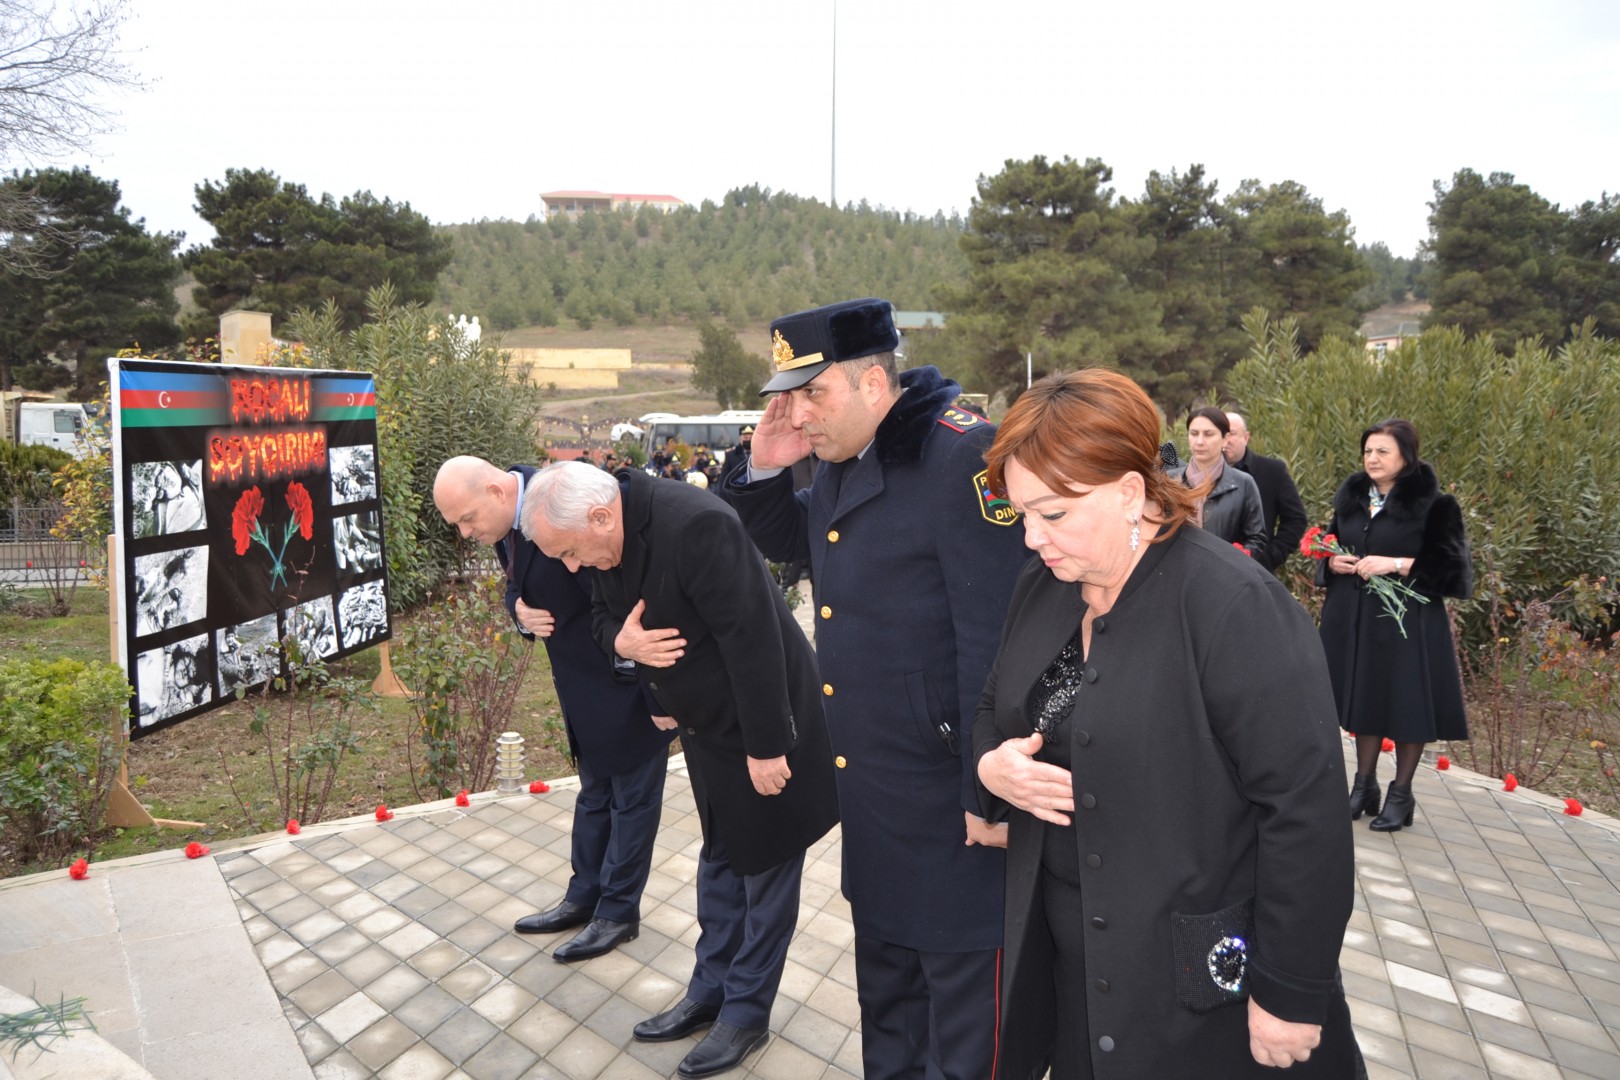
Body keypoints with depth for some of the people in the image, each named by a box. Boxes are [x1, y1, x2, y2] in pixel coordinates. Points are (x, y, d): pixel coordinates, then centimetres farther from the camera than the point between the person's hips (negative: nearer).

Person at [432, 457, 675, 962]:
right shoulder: (504, 518, -3)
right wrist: (521, 612, -11)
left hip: (628, 674, -9)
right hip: (582, 678, 9)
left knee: (631, 795, 9)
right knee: (594, 790, 22)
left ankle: (618, 912, 24)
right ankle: (584, 896, 38)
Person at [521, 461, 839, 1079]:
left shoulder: (696, 525, -32)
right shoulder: (609, 541, -5)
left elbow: (751, 637, -30)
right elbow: (607, 616, 9)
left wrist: (765, 746, -24)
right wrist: (622, 640, -16)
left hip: (761, 723, -8)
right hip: (709, 725, 8)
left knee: (765, 867, 9)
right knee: (719, 858, 21)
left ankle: (746, 1009, 26)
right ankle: (711, 990, 38)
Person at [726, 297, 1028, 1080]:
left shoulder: (962, 455, -21)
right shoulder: (842, 461, 6)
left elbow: (996, 636, -24)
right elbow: (785, 541, 22)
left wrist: (990, 792, -21)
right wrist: (766, 468, 2)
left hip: (948, 790, -8)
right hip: (870, 780, 9)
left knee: (959, 981, 10)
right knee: (884, 973, 26)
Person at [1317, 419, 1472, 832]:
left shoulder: (1432, 504, -8)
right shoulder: (1350, 497, 8)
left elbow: (1449, 562, -11)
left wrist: (1395, 564, -20)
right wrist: (1333, 563, -3)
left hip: (1406, 620, -5)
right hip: (1354, 618, 5)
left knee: (1405, 702, 3)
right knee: (1365, 698, 13)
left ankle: (1401, 794, 18)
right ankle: (1365, 784, 25)